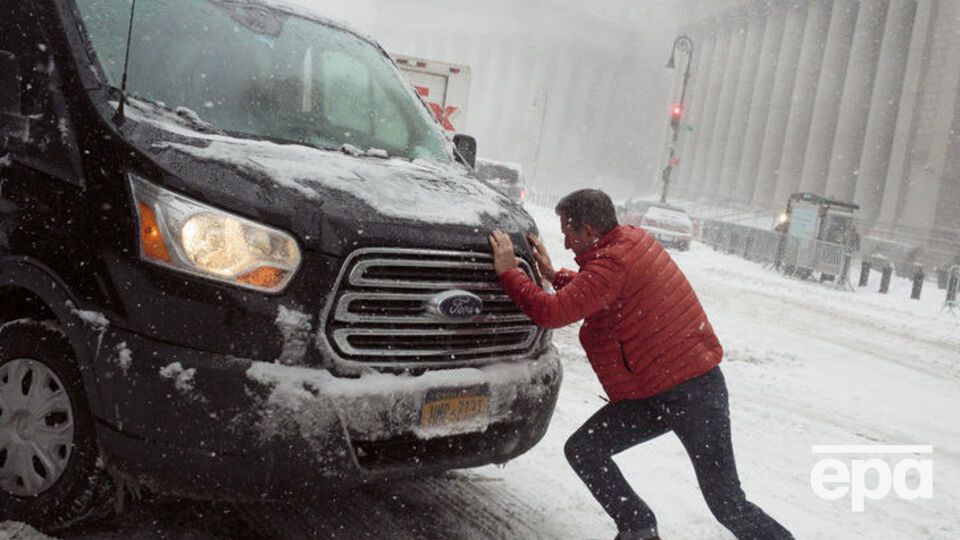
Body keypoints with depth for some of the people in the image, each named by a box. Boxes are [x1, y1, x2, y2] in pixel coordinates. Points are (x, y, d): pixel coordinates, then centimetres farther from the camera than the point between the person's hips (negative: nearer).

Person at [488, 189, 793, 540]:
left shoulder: (613, 263, -22)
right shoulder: (631, 240, 7)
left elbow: (552, 312, -26)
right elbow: (589, 292, 26)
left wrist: (508, 271, -15)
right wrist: (553, 275, 15)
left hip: (692, 393, -9)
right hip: (652, 393, 9)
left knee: (727, 504, -1)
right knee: (582, 450, 0)